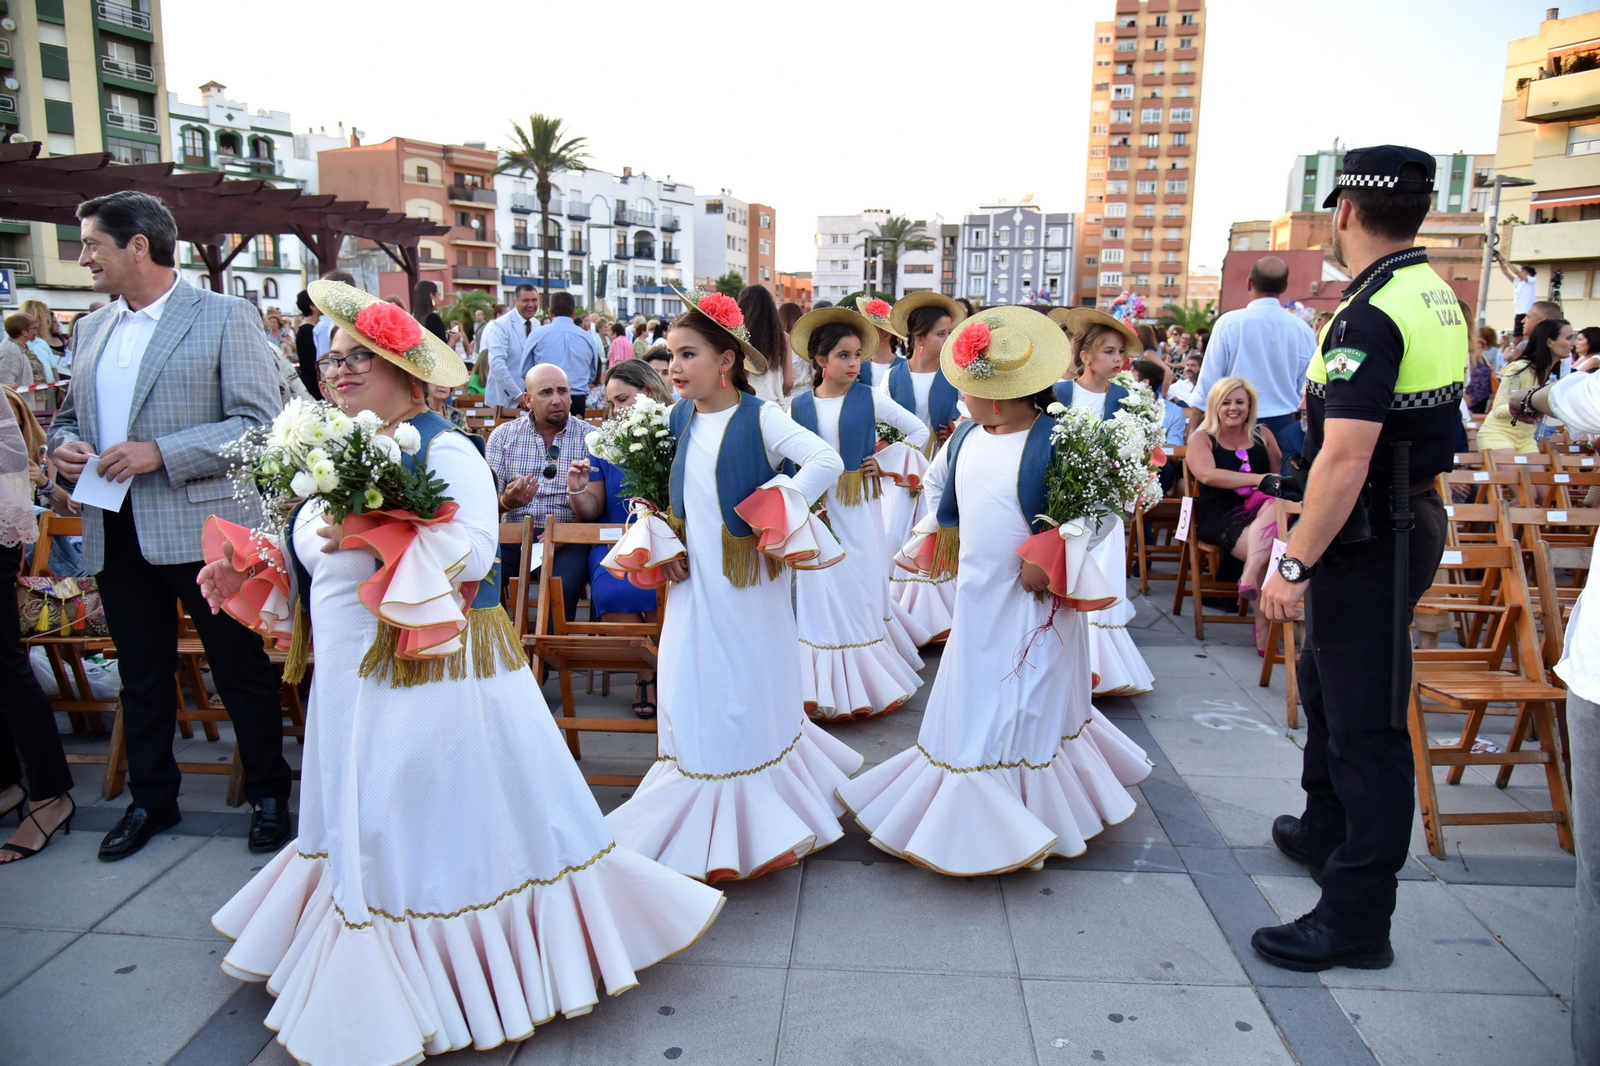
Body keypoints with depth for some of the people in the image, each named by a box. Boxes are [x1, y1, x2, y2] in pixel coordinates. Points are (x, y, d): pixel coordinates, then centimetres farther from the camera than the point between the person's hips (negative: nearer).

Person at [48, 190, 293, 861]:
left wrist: (160, 452, -19)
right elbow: (71, 417, 24)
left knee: (242, 669, 5)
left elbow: (261, 423, -13)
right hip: (115, 533, 6)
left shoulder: (225, 318, -5)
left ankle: (269, 797, 21)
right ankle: (150, 800, 32)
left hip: (204, 528, -6)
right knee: (142, 677, 16)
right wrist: (63, 446, 0)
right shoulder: (92, 329, 16)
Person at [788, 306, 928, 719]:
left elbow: (919, 431, 6)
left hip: (858, 506, -1)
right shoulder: (800, 405, 2)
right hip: (817, 508, 1)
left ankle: (863, 679, 17)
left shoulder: (870, 398, -1)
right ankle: (825, 684, 14)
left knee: (862, 588, 3)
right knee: (821, 595, 2)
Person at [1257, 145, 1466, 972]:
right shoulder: (1439, 300, 11)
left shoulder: (1371, 315, -21)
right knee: (1325, 682, 24)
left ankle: (1357, 919, 10)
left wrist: (1294, 563, -23)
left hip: (1369, 538, -10)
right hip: (1411, 516, 10)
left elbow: (1346, 459, -27)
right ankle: (1327, 829, 43)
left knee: (1365, 723, -2)